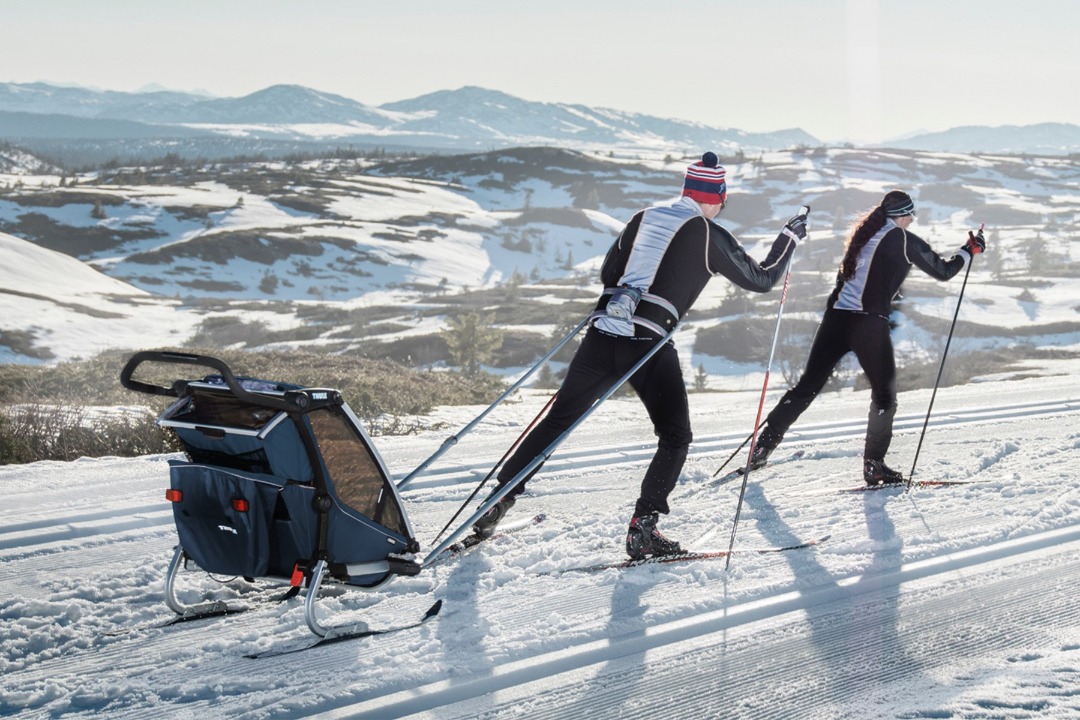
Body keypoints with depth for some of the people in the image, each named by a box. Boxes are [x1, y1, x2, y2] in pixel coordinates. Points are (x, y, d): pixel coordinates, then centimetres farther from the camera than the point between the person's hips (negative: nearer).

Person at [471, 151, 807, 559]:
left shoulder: (644, 217, 16)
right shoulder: (711, 237, 2)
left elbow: (608, 274, 22)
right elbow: (761, 280, 12)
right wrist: (790, 236, 23)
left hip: (602, 334, 5)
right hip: (649, 345, -5)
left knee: (558, 420, 16)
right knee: (675, 437, 8)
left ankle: (497, 500, 17)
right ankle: (643, 530, -4)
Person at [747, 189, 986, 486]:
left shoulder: (863, 233, 17)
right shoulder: (905, 241, 0)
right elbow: (943, 271, 8)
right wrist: (970, 250, 22)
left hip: (836, 317, 6)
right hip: (870, 324, -6)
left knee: (807, 387, 10)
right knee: (885, 395, 8)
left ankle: (762, 448, 8)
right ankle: (873, 464, 6)